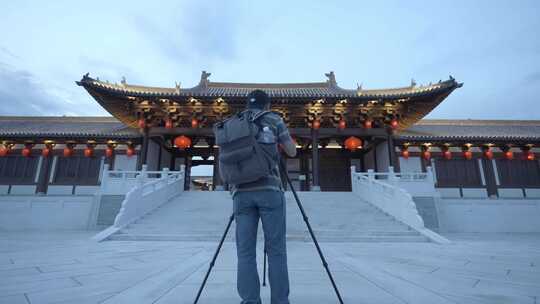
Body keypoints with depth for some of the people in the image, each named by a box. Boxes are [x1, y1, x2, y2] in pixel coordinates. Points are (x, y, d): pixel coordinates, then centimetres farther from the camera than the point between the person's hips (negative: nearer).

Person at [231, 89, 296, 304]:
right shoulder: (273, 119, 11)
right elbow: (292, 152, 14)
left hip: (241, 192, 3)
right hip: (269, 189, -2)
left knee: (245, 251, 4)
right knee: (276, 250, 3)